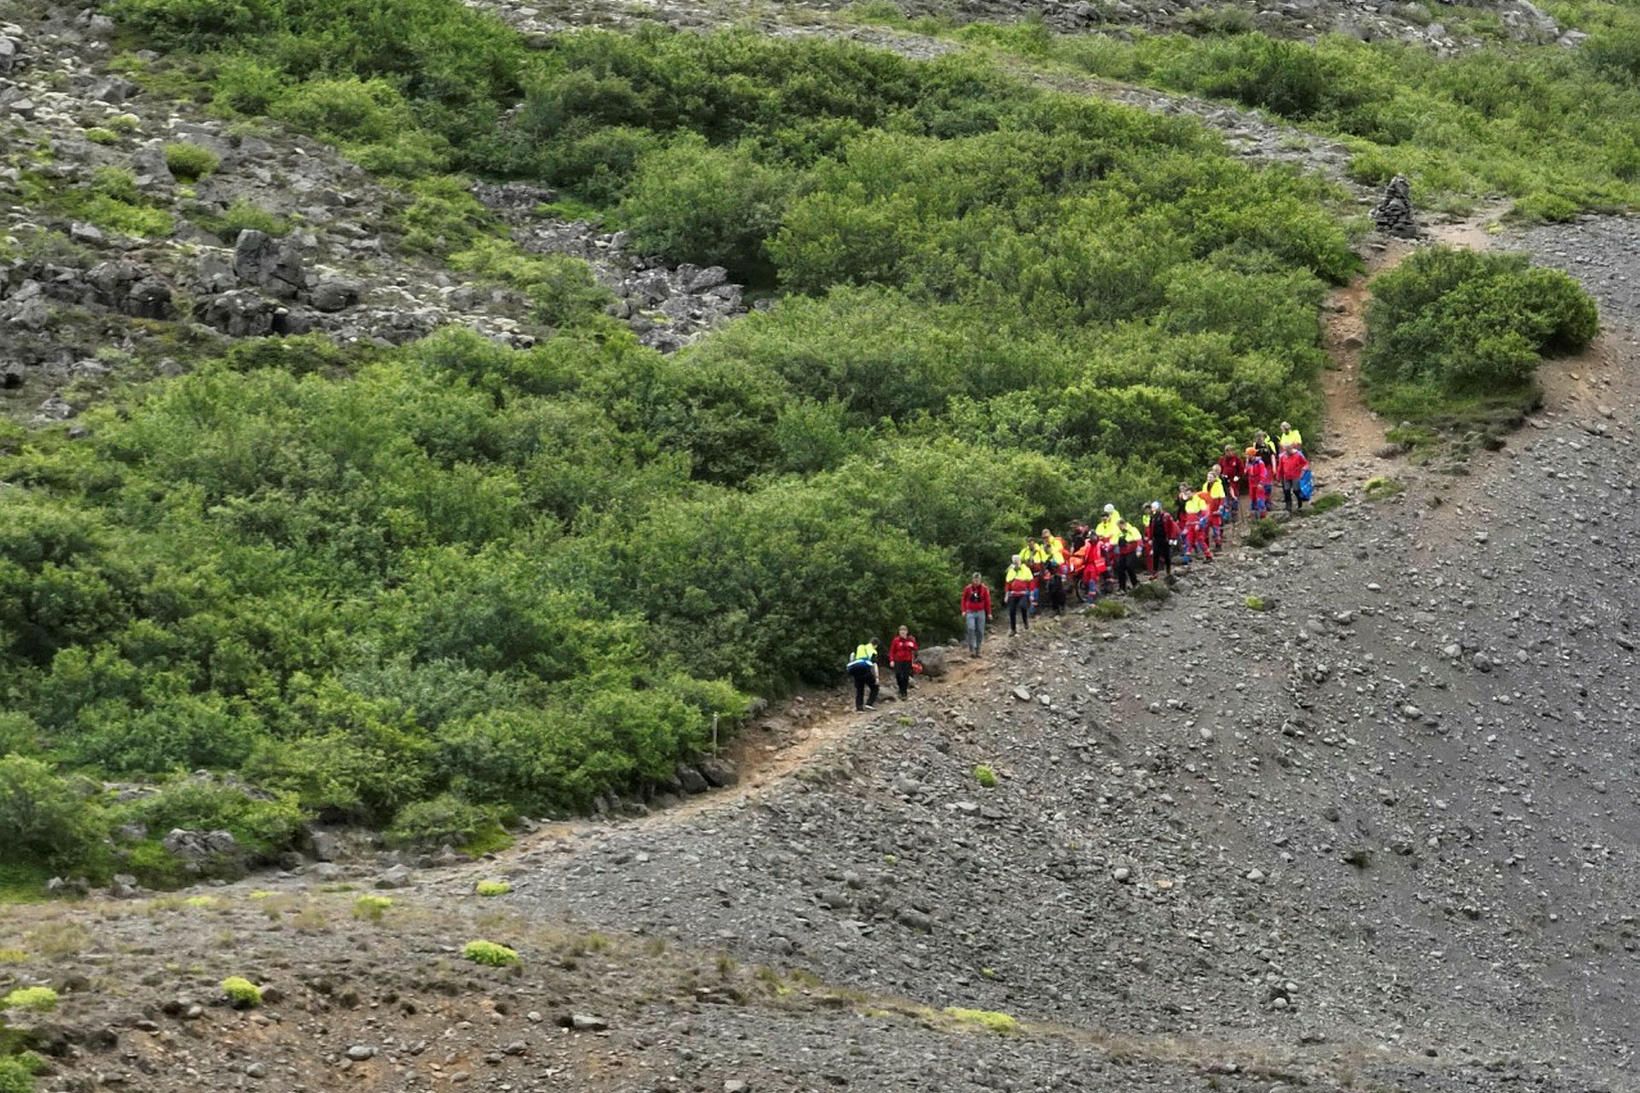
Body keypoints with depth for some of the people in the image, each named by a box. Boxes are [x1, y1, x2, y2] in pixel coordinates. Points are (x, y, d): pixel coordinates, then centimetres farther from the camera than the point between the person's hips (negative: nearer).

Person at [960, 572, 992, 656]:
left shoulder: (984, 589, 0)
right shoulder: (968, 589, 0)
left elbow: (987, 601, 4)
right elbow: (964, 600, 8)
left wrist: (989, 613, 4)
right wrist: (964, 611, 1)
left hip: (980, 612, 1)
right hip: (970, 612, -1)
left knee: (980, 631, 1)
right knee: (971, 629, -19)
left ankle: (977, 650, 11)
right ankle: (971, 648, -14)